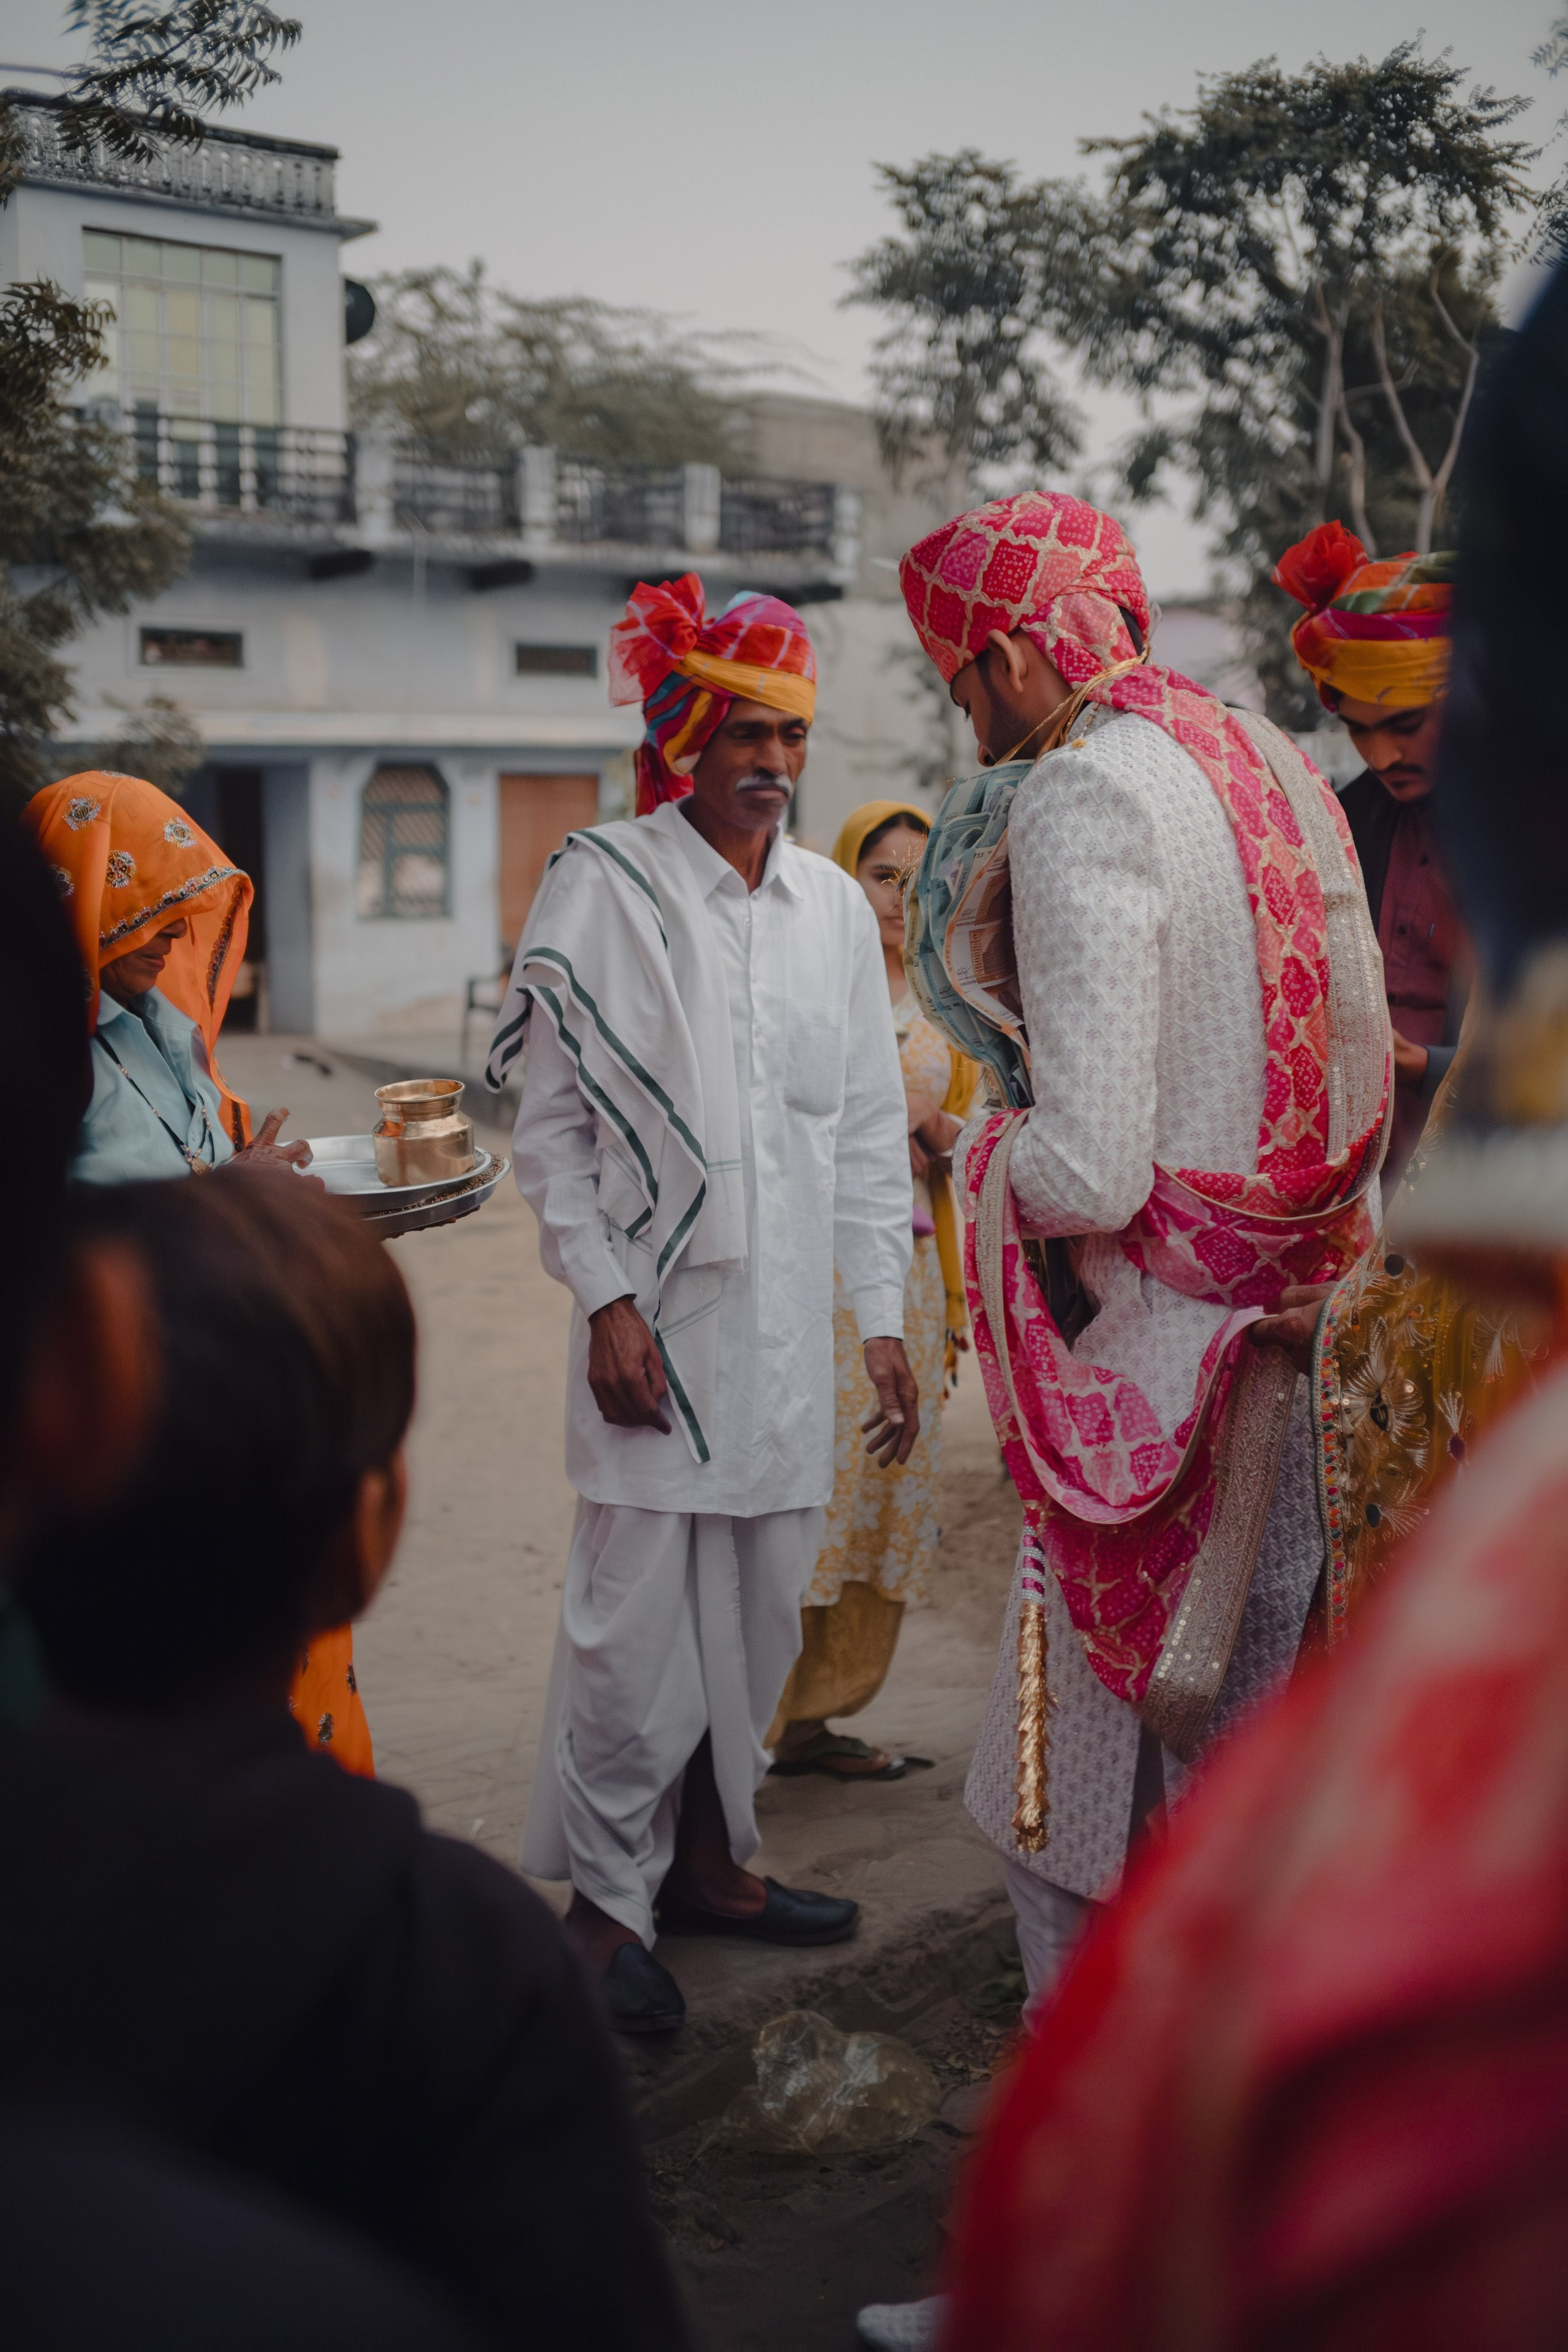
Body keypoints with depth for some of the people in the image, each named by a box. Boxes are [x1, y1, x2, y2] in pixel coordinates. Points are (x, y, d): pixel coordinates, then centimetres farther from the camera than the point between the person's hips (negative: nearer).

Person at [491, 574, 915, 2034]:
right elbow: (551, 1121, -3)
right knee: (637, 1618, -3)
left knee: (763, 1609, 11)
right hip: (656, 1318, -5)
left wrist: (884, 1319, 9)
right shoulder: (601, 889, -3)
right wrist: (605, 1297, -12)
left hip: (788, 1324, 5)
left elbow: (869, 1128, 14)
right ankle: (607, 1898, 13)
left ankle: (706, 1857, 29)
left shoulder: (835, 907, 11)